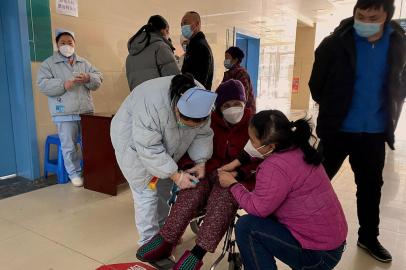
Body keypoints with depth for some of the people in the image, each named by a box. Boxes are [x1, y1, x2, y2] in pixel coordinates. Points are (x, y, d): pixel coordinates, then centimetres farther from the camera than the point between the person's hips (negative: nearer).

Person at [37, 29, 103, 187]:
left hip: (86, 111, 4)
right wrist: (63, 85, -22)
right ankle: (74, 173, 17)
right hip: (64, 113, -3)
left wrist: (88, 79, -14)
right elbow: (43, 84, -7)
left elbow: (98, 79, 8)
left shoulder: (84, 63, 14)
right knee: (69, 146, 1)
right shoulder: (49, 64, 3)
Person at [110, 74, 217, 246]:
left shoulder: (198, 100, -21)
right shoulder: (153, 104, -41)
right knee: (147, 191, -8)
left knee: (164, 189, 11)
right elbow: (149, 148, -36)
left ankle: (161, 230, 30)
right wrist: (176, 175, -34)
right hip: (134, 142, -6)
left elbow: (202, 135, -10)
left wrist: (201, 162, -20)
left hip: (164, 146, 6)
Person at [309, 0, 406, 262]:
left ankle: (369, 237, 35)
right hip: (337, 129, -3)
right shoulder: (336, 43, -10)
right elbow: (316, 83, -1)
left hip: (375, 132, 3)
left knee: (371, 186, 15)